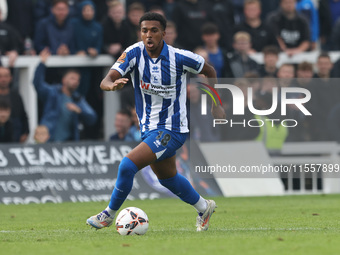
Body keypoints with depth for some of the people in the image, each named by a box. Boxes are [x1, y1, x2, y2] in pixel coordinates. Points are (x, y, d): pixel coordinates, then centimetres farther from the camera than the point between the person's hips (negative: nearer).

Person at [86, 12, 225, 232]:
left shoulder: (179, 58, -17)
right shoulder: (134, 53, -11)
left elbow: (209, 71, 3)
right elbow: (106, 81, -22)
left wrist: (217, 105, 1)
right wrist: (112, 85, -46)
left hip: (171, 130, -6)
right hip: (149, 129, 6)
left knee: (128, 166, -20)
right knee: (167, 178, 24)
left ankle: (109, 215, 1)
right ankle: (203, 208, 49)